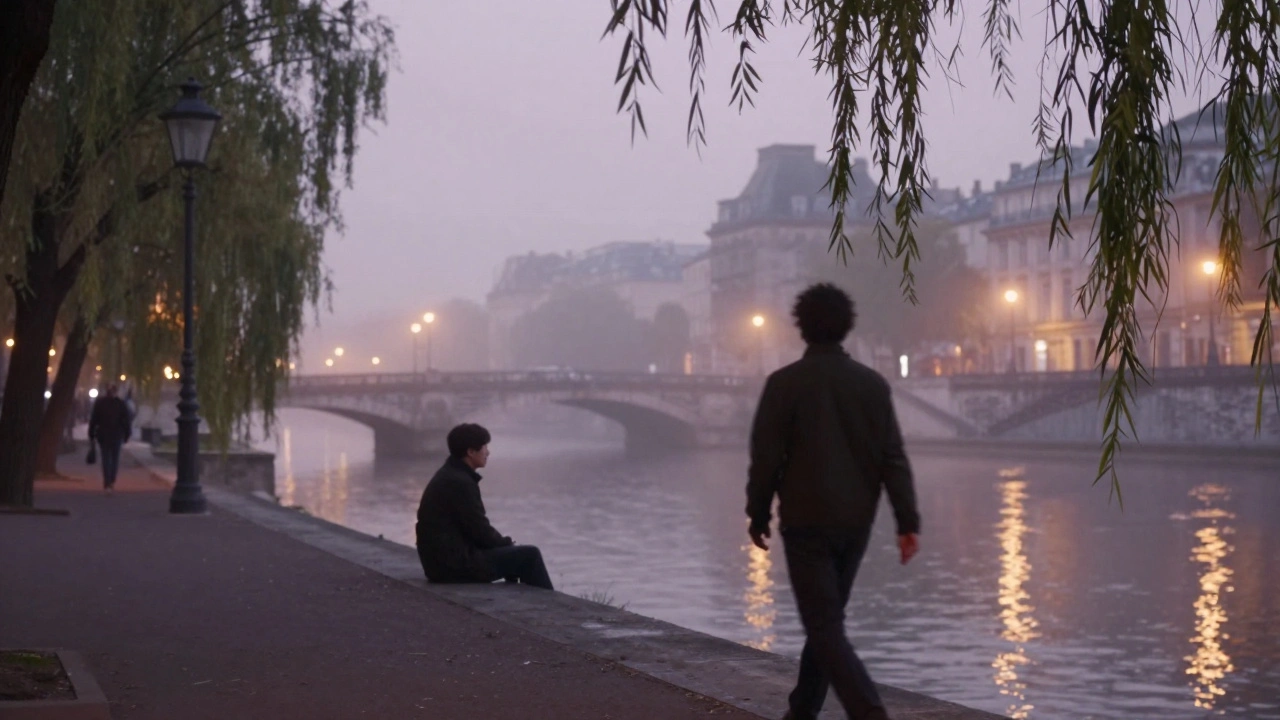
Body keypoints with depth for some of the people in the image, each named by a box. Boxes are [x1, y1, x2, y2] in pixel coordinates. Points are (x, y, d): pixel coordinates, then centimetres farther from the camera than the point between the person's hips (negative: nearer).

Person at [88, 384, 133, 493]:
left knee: (106, 459, 1)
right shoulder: (121, 404, -1)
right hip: (117, 435, 0)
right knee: (115, 458, 11)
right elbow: (126, 420, -1)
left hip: (103, 435, 0)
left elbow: (93, 420, 2)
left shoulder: (99, 403, 1)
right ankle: (112, 482, 7)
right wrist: (126, 435, 5)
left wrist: (91, 435, 6)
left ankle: (107, 484, -7)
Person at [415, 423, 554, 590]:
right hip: (456, 564, -10)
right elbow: (479, 530, -16)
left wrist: (503, 541, 8)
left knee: (516, 554, 25)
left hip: (443, 559, 10)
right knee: (530, 555, -6)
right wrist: (506, 542, 1)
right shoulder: (460, 482, -20)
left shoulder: (449, 475, 11)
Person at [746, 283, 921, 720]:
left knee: (824, 626, -4)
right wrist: (907, 523, -2)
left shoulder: (785, 383, -8)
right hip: (856, 521, 5)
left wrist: (758, 515, 5)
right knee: (827, 617, 19)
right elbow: (893, 458, -2)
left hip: (806, 521, -5)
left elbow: (766, 457, -7)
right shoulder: (872, 384, 2)